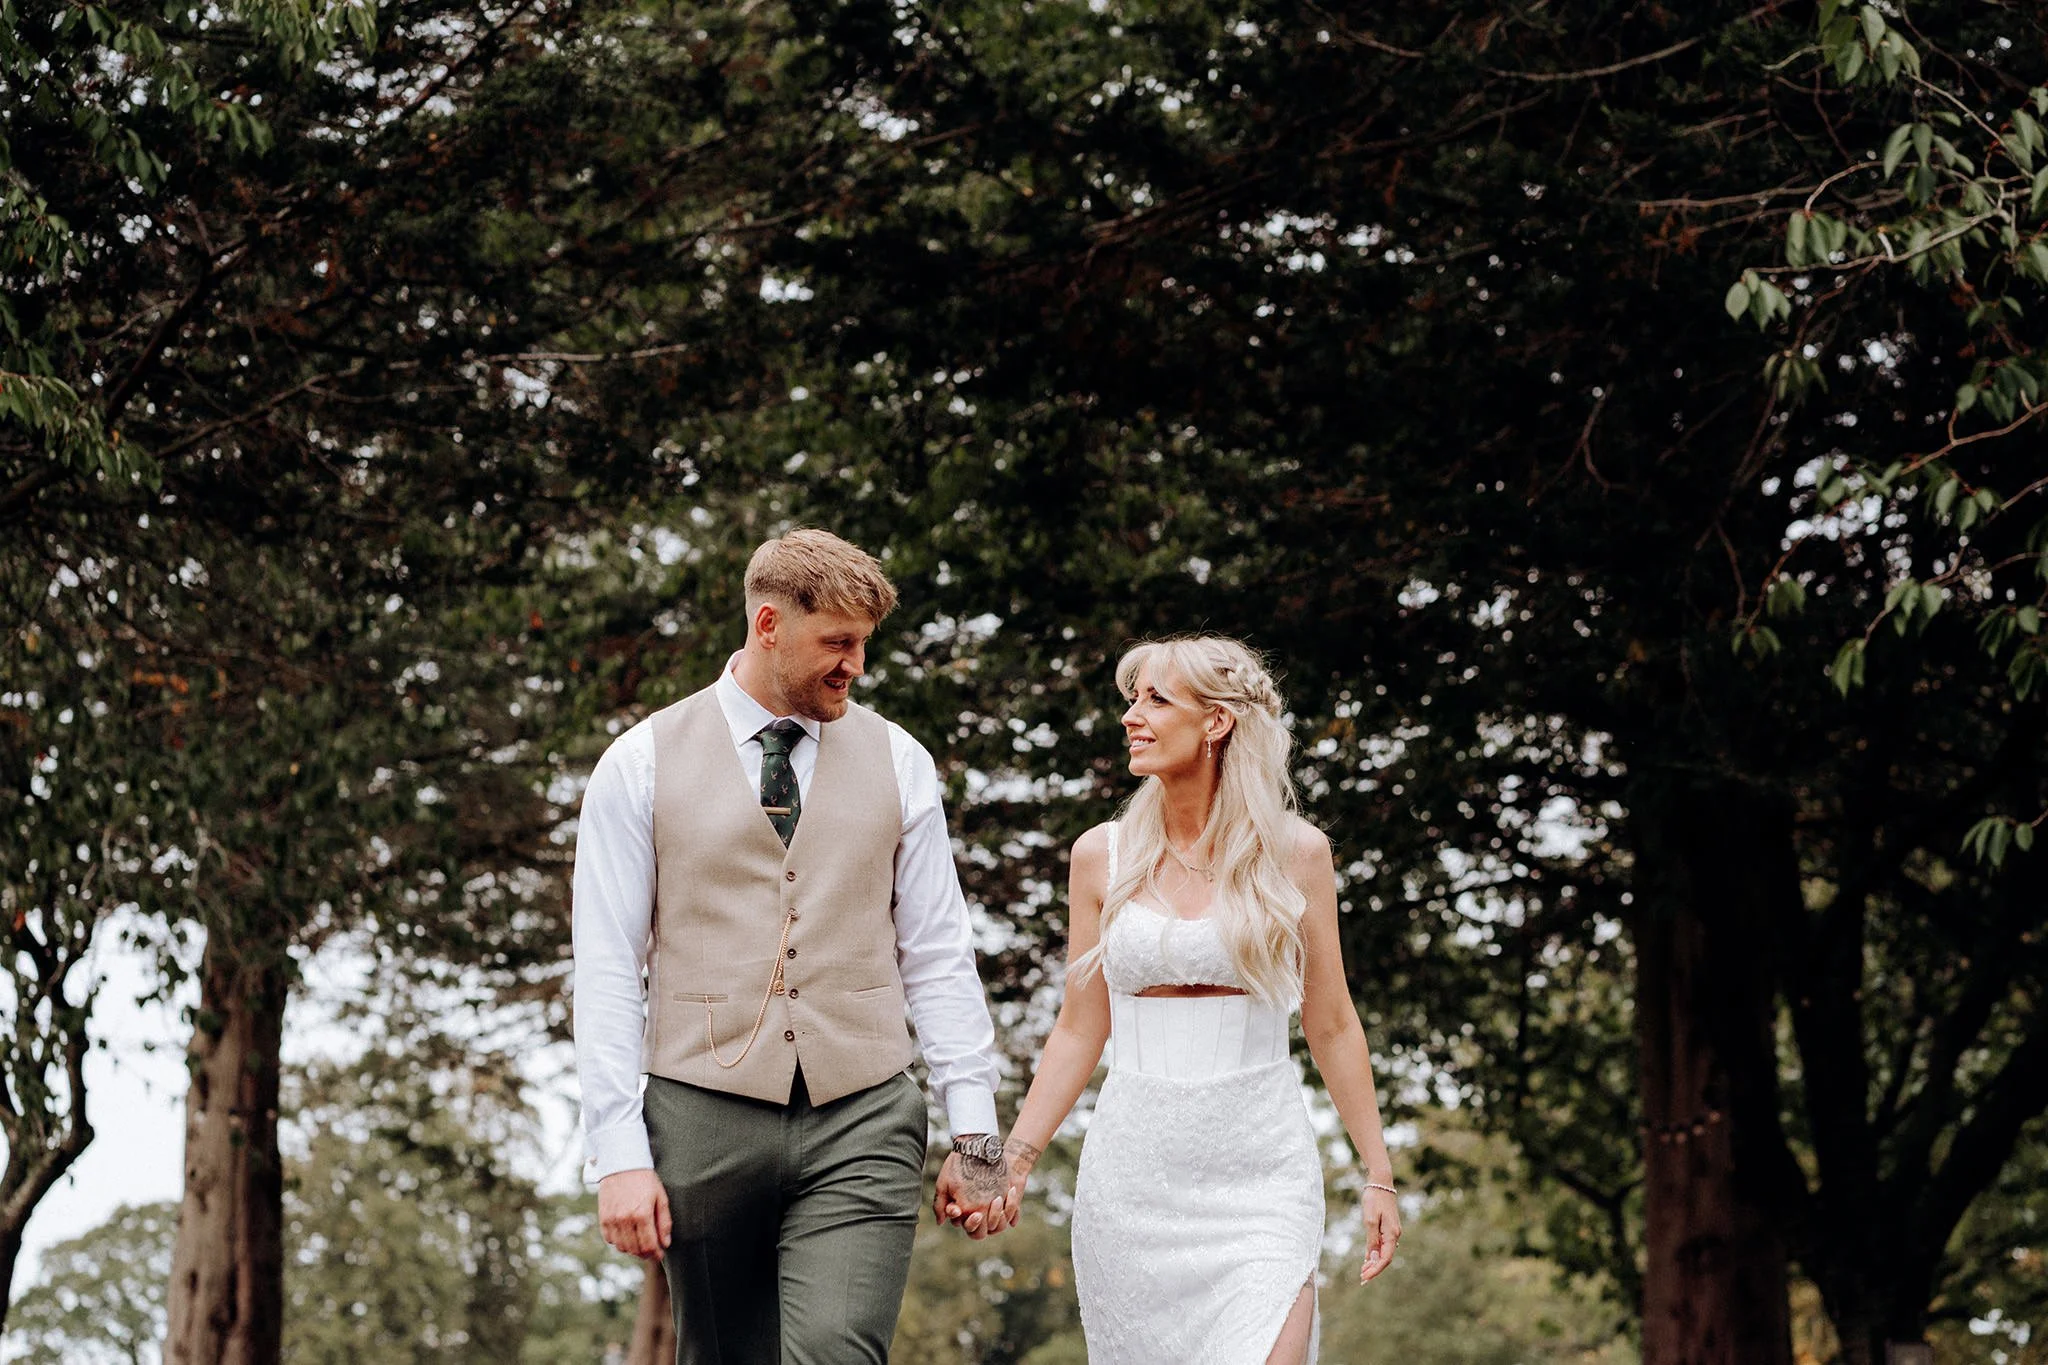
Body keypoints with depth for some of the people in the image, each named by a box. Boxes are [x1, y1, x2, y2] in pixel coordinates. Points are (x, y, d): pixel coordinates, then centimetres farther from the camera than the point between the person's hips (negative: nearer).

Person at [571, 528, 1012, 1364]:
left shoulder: (897, 763, 8)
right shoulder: (641, 764, 2)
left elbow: (937, 958, 9)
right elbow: (607, 972, -1)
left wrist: (975, 1135, 3)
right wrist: (620, 1154, -8)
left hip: (861, 1122, 1)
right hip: (704, 1119, 0)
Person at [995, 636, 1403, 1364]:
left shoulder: (1295, 852, 1)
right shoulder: (1103, 855, 5)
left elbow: (1332, 1028, 7)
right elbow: (1080, 1031, 8)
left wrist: (1378, 1172, 7)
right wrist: (1013, 1159, 0)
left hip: (1259, 1166, -2)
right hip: (1133, 1167, 2)